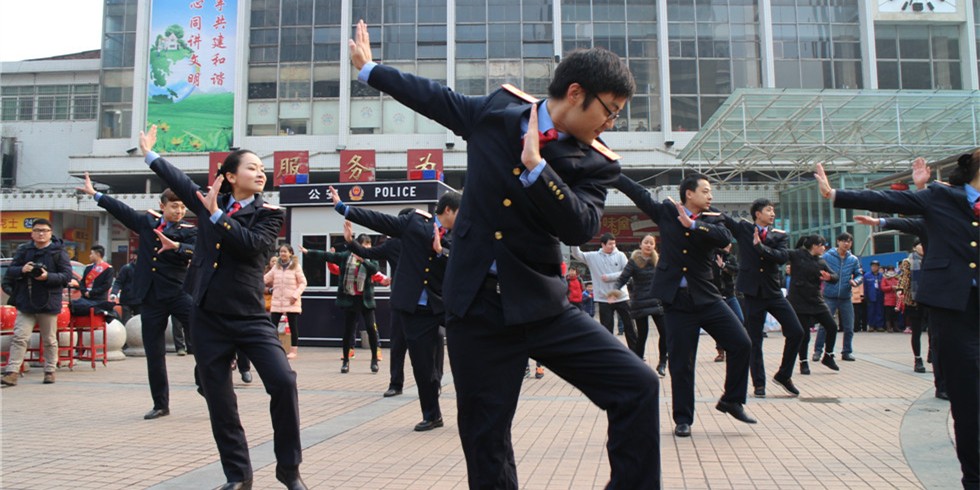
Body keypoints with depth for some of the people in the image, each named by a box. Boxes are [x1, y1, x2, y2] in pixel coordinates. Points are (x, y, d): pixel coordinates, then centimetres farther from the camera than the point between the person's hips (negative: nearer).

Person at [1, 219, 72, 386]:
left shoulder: (59, 252, -1)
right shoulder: (23, 250, 7)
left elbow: (67, 276, -6)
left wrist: (48, 276, -21)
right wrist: (22, 270, -15)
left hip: (49, 303, -2)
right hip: (25, 302, 2)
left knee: (49, 340, 10)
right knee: (19, 338, -5)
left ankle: (50, 371, 21)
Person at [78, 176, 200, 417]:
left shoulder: (188, 230, 1)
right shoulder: (146, 221, 11)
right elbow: (121, 210, 25)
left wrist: (175, 246, -33)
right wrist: (95, 194, 35)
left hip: (178, 292, -3)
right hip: (150, 297, 3)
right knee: (154, 353, 6)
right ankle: (160, 404, 17)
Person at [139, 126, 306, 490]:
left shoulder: (269, 214, 0)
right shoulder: (209, 202, 9)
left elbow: (252, 246, -18)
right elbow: (181, 181, 26)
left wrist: (218, 215, -14)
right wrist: (150, 154, 38)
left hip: (250, 316, -3)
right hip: (208, 317, 3)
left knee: (283, 382, -17)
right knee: (219, 400, 6)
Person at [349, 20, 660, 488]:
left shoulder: (594, 163, -2)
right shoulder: (498, 109, 1)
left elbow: (581, 228, -17)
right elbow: (436, 97, 17)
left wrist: (536, 167, -24)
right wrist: (370, 69, 30)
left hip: (542, 305, 0)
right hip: (476, 307, 0)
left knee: (637, 384, -13)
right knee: (484, 440, 5)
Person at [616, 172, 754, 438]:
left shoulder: (712, 220, 5)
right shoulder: (666, 211, 5)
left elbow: (725, 237, -15)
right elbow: (638, 192, 10)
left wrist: (693, 224, -21)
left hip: (706, 297, 2)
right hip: (676, 299, -2)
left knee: (741, 343, -7)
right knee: (681, 362, 2)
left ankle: (732, 401, 14)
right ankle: (683, 418, 17)